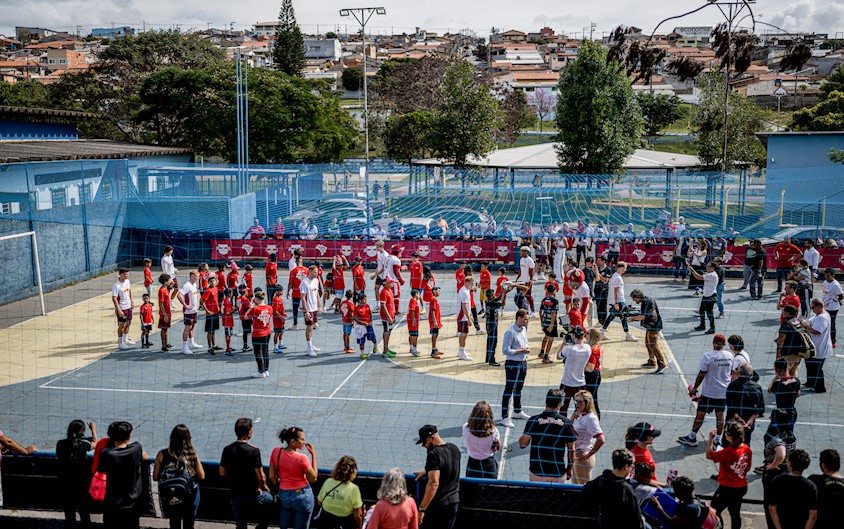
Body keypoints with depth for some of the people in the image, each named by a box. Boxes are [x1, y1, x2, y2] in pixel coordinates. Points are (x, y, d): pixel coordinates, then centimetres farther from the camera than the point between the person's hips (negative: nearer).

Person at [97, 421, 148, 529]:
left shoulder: (106, 453, -15)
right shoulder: (137, 448, -10)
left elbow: (101, 471, 4)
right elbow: (145, 457, 12)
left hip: (112, 505, -2)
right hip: (133, 505, 2)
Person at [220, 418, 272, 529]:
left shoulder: (227, 450, -2)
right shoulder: (253, 450, -17)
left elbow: (222, 473, 5)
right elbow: (260, 475, -15)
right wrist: (264, 486, 5)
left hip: (234, 495, 4)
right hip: (252, 494, -4)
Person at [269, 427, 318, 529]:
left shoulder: (276, 452, -10)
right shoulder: (302, 458, -24)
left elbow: (272, 476, -1)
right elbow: (313, 478, -10)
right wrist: (313, 455, -11)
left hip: (283, 495, 5)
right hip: (302, 497, -5)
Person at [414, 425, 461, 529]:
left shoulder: (434, 454, -19)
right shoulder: (455, 449, 5)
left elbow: (434, 483, -27)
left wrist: (422, 508, -26)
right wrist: (426, 472, 24)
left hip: (437, 505, -7)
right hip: (453, 502, 7)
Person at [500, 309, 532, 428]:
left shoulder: (524, 329, 8)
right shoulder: (510, 332, -19)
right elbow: (505, 350, -20)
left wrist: (527, 347, -1)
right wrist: (521, 350, -18)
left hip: (523, 363, 9)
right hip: (512, 364, -9)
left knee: (518, 389, 22)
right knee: (508, 391, -6)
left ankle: (517, 412, 37)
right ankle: (505, 418, -4)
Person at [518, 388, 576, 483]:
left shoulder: (533, 420, -7)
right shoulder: (566, 422, -5)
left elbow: (522, 444, -4)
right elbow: (571, 448, 1)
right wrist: (569, 469, 14)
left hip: (537, 472, 0)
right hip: (558, 473, 0)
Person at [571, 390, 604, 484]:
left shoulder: (590, 418, -19)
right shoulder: (579, 416, 8)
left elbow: (601, 440, -25)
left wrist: (588, 454, -19)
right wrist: (573, 416, 5)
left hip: (583, 458, -9)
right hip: (575, 457, 9)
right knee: (575, 486, 18)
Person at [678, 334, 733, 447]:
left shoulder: (707, 356, -16)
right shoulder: (730, 356, -1)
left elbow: (701, 374, -15)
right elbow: (732, 373, 10)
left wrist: (694, 388, -5)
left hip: (709, 392, -4)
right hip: (724, 391, 4)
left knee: (700, 414, 5)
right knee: (720, 414, 12)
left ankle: (692, 437, 14)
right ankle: (718, 440, 17)